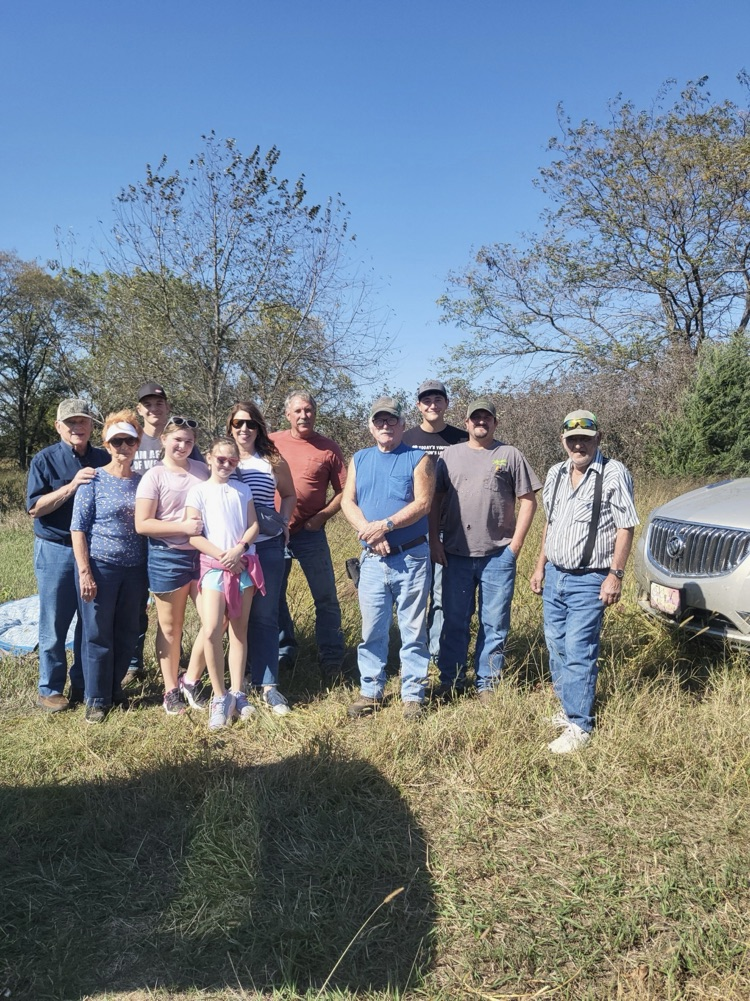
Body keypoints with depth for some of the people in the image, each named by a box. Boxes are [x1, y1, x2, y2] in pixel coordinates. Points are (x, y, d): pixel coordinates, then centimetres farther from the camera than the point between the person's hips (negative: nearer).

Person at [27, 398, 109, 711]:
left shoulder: (104, 460, 5)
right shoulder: (45, 460, -5)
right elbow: (34, 507, -13)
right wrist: (72, 485, -22)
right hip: (56, 551, -3)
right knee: (54, 624, 5)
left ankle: (83, 683, 25)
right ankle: (50, 690, 18)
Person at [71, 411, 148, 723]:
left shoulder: (143, 481, 6)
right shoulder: (94, 480, -5)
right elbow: (78, 528, -7)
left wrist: (149, 571, 8)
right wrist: (85, 572, -14)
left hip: (135, 568, 4)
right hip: (99, 567, -4)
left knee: (127, 634, 12)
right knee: (98, 634, 4)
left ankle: (115, 688, 30)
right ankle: (97, 699, 17)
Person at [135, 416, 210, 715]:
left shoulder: (202, 470, 6)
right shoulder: (154, 476, -7)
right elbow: (142, 524, -12)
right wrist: (183, 526, -20)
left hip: (203, 554, 4)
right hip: (168, 557, -4)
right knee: (170, 627, 9)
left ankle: (190, 680, 20)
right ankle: (171, 690, 24)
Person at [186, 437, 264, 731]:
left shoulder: (243, 489, 10)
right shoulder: (198, 491, 1)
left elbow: (253, 526, 5)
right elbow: (193, 535, -6)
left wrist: (239, 550, -13)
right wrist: (222, 555, -13)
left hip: (245, 563, 3)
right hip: (213, 565, -3)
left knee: (239, 629, 7)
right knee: (211, 631, -15)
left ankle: (237, 693, 15)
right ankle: (219, 696, -1)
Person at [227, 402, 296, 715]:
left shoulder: (273, 461, 4)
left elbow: (289, 495, 18)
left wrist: (284, 521, 3)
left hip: (267, 547, 0)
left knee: (265, 616, 3)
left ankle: (268, 686, 9)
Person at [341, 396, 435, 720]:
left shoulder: (418, 459, 1)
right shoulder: (359, 459, 13)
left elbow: (423, 503, -11)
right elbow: (347, 501, 4)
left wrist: (386, 525, -20)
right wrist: (368, 530, -13)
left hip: (411, 557, -3)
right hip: (372, 559, 3)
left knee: (413, 629, 4)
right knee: (372, 629, 9)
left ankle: (413, 694, 14)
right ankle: (370, 691, 21)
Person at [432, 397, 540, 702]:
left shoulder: (510, 455, 4)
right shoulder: (450, 454, 10)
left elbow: (528, 501, 3)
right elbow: (435, 501, 10)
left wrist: (515, 544, -4)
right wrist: (435, 541, 1)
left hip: (498, 556, -1)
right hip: (455, 555, 2)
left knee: (494, 624, 6)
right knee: (454, 622, 9)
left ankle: (487, 683, 18)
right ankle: (451, 681, 21)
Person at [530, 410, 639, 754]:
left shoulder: (614, 474, -11)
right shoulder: (556, 474, 9)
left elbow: (625, 528, -11)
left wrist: (616, 575, -15)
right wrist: (540, 566, 16)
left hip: (589, 580, -7)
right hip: (554, 575, 7)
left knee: (578, 653, -6)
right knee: (556, 647, 14)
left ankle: (578, 726, 4)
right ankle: (567, 707, 31)